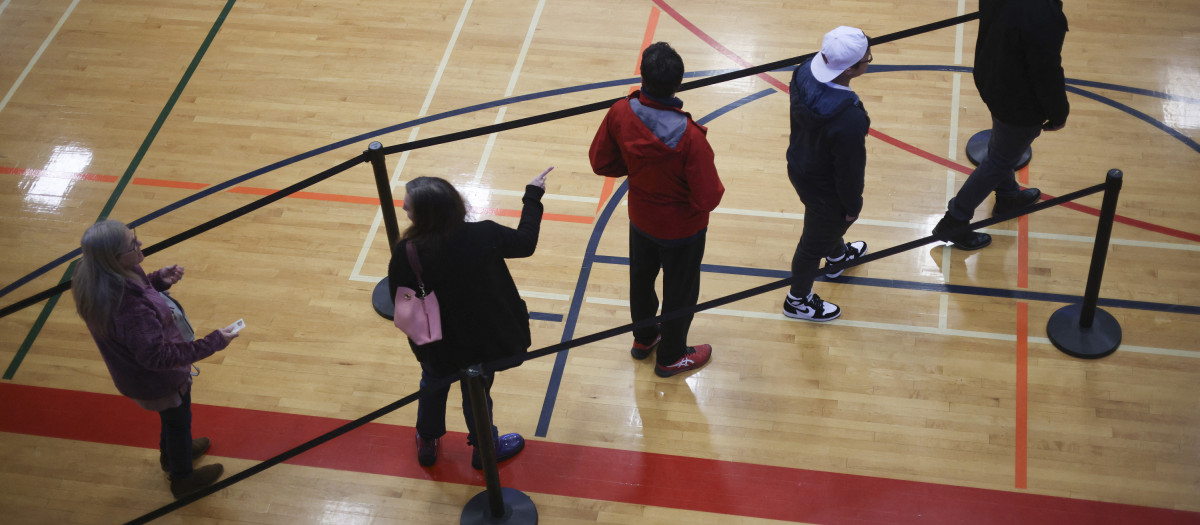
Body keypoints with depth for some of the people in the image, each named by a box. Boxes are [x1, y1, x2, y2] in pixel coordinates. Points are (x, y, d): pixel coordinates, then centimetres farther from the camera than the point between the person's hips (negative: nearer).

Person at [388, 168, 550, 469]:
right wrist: (533, 196, 6)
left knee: (433, 383, 32)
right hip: (480, 342, 0)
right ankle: (485, 449, 50)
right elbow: (526, 242, -8)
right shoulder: (483, 236, -28)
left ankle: (427, 442, 53)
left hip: (436, 348, 0)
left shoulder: (404, 255, -31)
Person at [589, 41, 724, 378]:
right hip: (681, 229, -5)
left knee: (641, 278, 30)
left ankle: (643, 339, 55)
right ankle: (671, 357, 44)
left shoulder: (620, 114, -24)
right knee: (680, 292, 21)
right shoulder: (689, 138, -38)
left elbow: (601, 162, -9)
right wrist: (715, 188, -9)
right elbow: (708, 199, -30)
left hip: (640, 219, 5)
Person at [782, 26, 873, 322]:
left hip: (799, 166, 7)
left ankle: (837, 256, 70)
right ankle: (798, 300, 49)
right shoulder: (849, 120, -44)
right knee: (815, 242, 22)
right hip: (824, 191, -7)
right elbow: (850, 169, -26)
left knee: (832, 222, 38)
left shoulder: (805, 74, -22)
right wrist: (853, 205, -6)